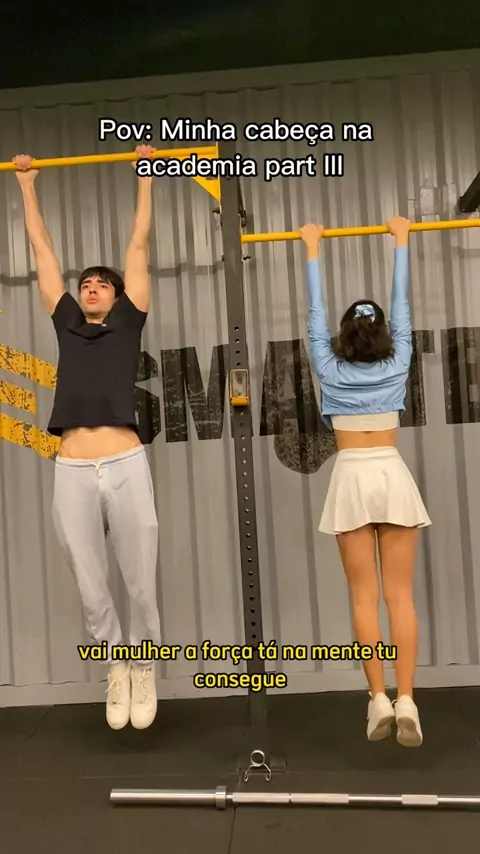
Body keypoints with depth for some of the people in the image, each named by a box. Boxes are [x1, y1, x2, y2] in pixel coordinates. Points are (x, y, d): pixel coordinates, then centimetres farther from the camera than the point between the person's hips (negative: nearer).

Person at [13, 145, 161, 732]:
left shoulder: (128, 320, 12)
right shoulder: (66, 322, 17)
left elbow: (139, 245, 18)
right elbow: (41, 250, 26)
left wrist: (145, 175, 25)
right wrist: (27, 184, 35)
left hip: (126, 465, -2)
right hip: (71, 472, 2)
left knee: (140, 584, 7)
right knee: (90, 590, 10)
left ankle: (144, 669, 31)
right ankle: (116, 666, 34)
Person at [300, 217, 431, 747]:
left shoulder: (330, 370, 3)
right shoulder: (397, 364, 5)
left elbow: (315, 311, 11)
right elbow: (401, 304, 14)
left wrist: (313, 251, 21)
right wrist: (401, 242, 22)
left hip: (352, 478, -1)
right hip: (392, 475, 1)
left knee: (364, 596, 1)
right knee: (400, 594, 0)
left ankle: (379, 699, 1)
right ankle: (405, 700, -3)